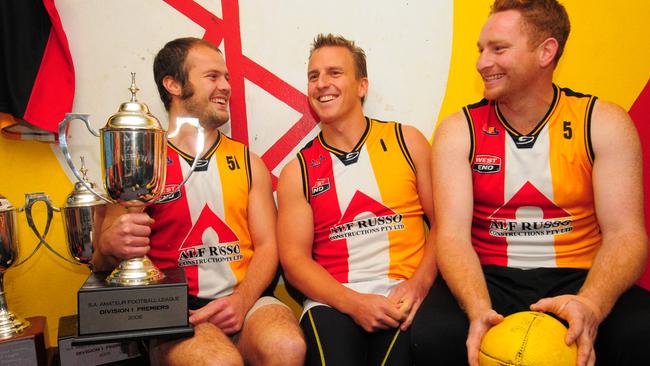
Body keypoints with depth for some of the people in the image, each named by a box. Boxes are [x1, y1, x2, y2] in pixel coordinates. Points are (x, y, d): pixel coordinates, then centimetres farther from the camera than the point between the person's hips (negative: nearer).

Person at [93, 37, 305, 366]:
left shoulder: (247, 162, 12)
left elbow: (267, 246, 7)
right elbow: (103, 261, 5)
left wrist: (241, 300, -12)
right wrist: (110, 246, -20)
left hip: (244, 300, 3)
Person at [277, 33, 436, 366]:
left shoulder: (407, 142, 9)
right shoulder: (297, 172, 8)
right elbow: (294, 258, 2)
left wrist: (418, 284, -10)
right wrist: (354, 303, -13)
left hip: (403, 295, 0)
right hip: (334, 302, 0)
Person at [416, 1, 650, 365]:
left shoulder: (604, 124, -1)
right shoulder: (459, 131, -1)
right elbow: (453, 235, -10)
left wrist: (590, 305, -29)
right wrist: (479, 310, -30)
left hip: (579, 279, 0)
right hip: (490, 279, 1)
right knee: (435, 335, -30)